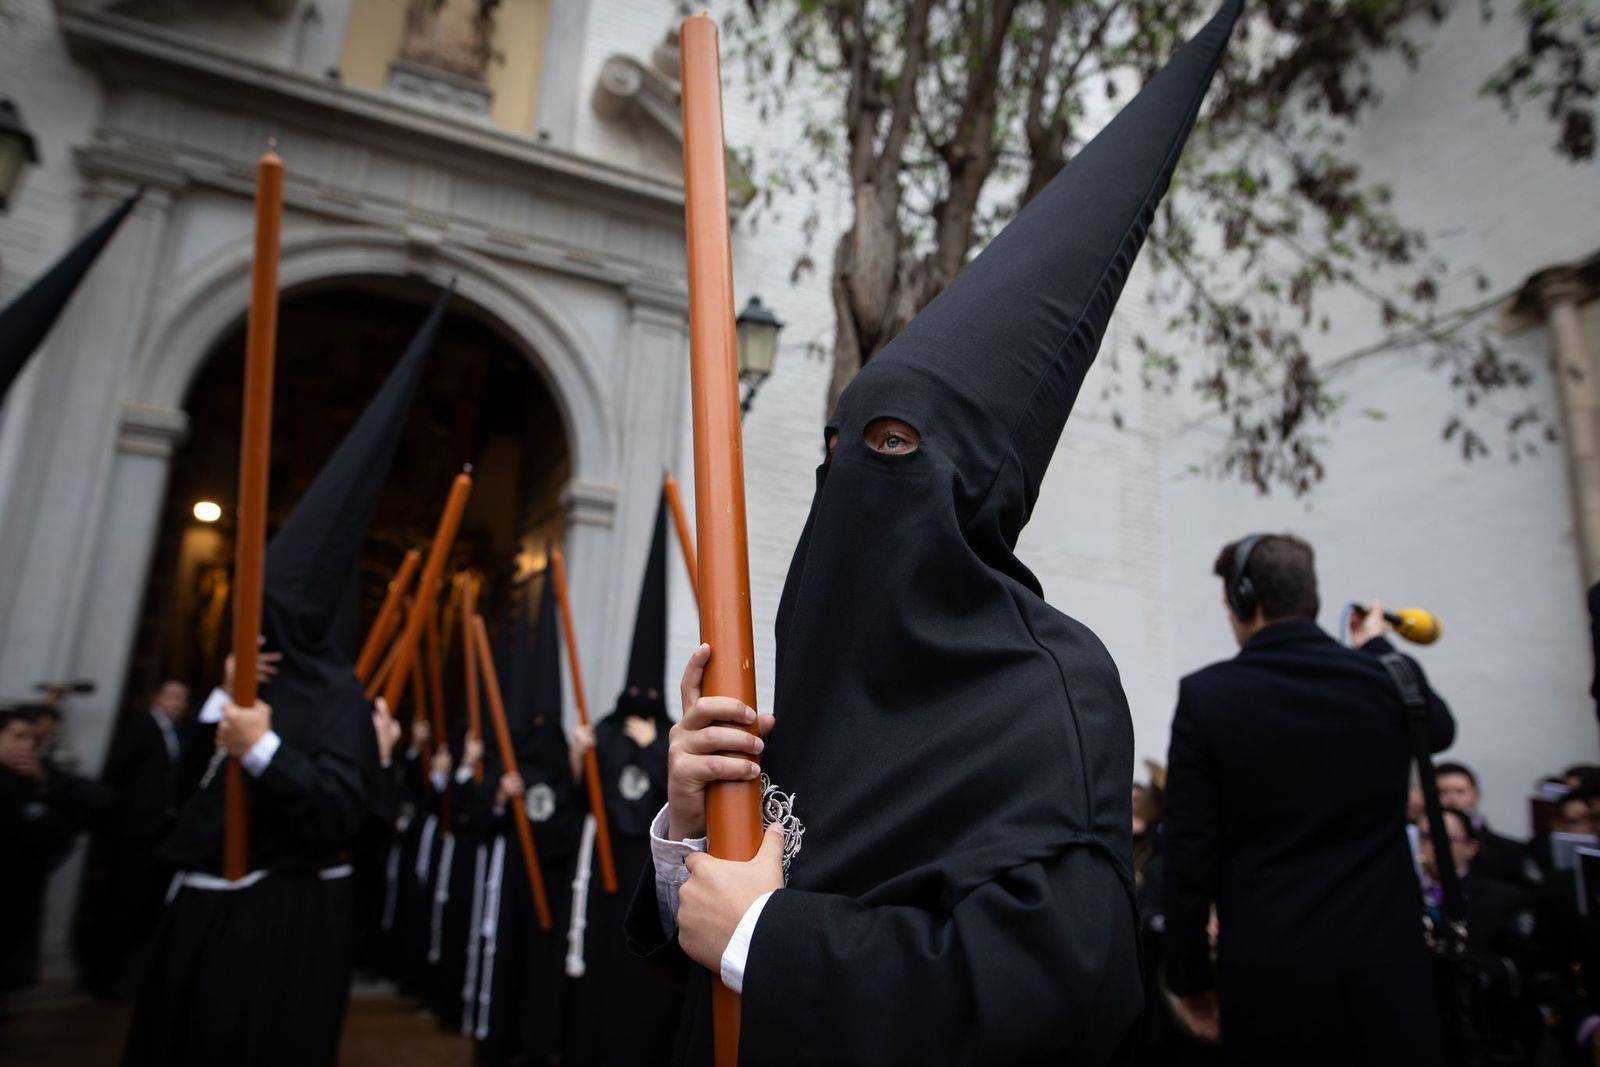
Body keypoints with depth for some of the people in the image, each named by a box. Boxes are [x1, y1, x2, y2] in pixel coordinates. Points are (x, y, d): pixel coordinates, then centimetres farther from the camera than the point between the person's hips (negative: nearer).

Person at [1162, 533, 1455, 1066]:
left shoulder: (1205, 696, -10)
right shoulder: (1389, 680, -3)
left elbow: (1187, 850, -10)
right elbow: (1440, 727, 23)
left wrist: (1191, 977, 1)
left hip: (1267, 967, -2)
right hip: (1384, 955, 2)